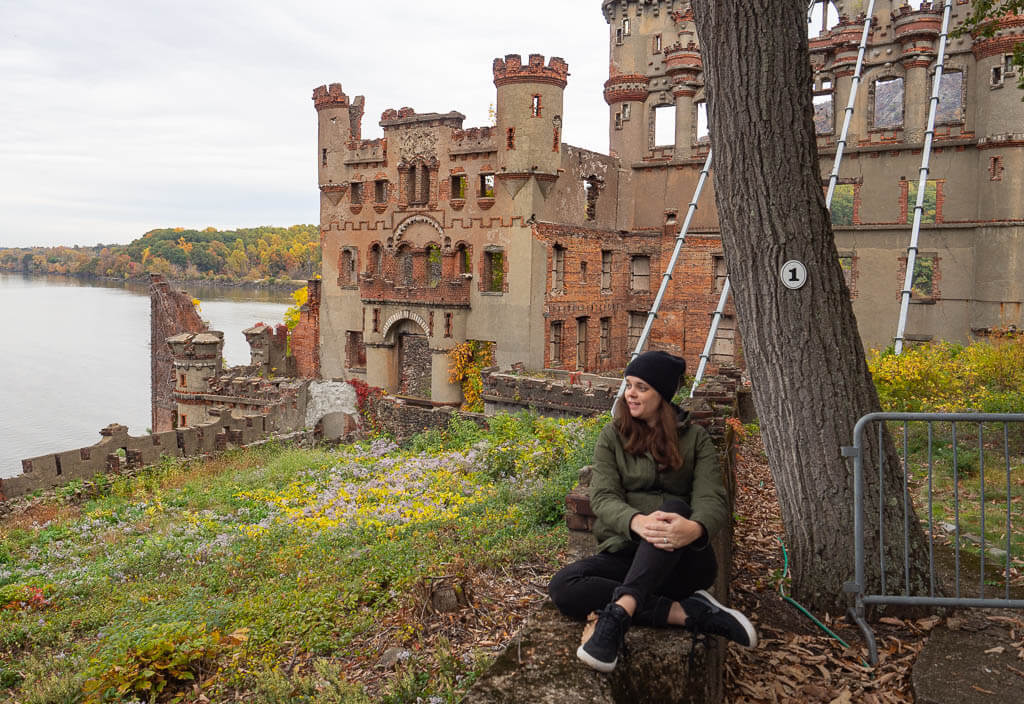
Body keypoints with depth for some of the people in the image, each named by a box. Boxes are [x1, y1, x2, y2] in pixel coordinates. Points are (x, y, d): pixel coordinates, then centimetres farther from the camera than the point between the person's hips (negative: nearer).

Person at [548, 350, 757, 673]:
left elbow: (713, 500, -10)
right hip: (625, 552, 2)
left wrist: (695, 528, -37)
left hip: (683, 559, -1)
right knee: (562, 586, -27)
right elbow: (603, 498, -9)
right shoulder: (612, 435, 5)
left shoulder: (694, 438, 4)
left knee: (672, 508, -34)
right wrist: (637, 521, -34)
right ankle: (685, 611, -26)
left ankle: (618, 613, -46)